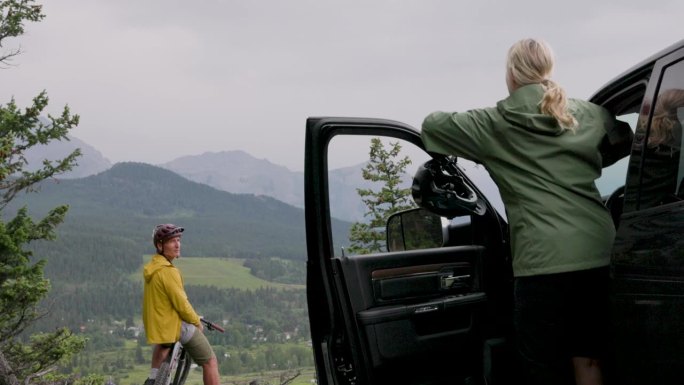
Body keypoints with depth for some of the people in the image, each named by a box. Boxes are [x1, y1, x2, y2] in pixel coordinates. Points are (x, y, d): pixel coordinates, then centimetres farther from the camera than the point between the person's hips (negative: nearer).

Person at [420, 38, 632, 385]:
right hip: (599, 255, 5)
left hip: (544, 261, -4)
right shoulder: (589, 114, 13)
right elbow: (624, 142, 33)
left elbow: (432, 125, 17)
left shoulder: (494, 125, 3)